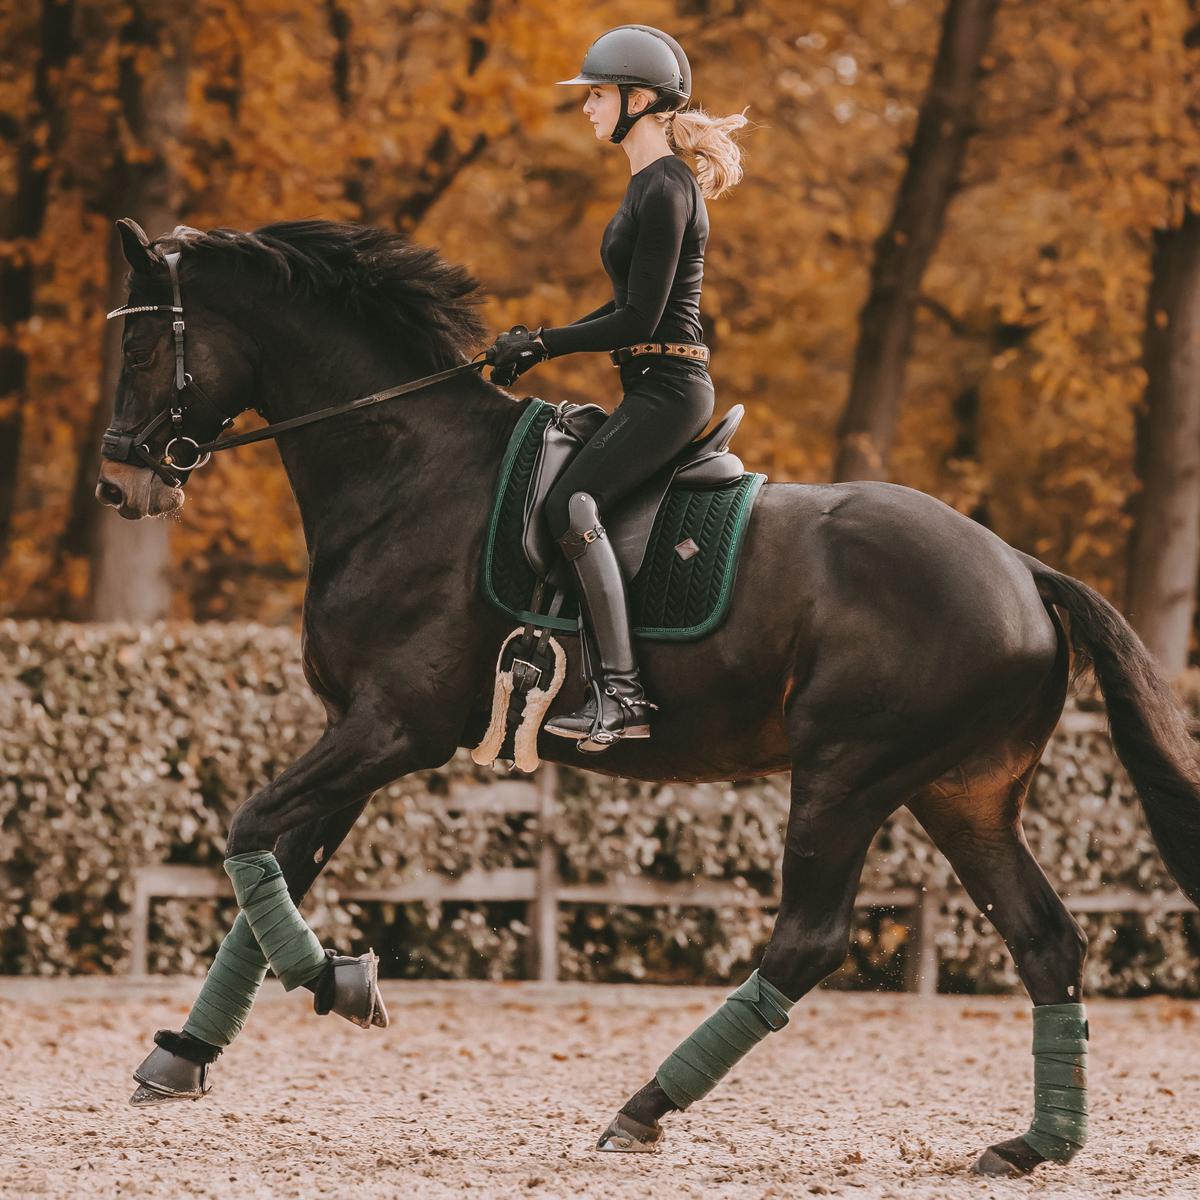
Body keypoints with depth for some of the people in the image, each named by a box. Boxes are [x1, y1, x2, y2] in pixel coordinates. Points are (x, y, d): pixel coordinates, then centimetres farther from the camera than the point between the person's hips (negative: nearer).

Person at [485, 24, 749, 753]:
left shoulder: (663, 189, -14)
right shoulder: (653, 183, 17)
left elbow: (638, 320, -18)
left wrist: (542, 341, -11)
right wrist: (543, 347, 14)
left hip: (669, 387, -11)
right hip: (657, 388, 11)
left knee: (573, 502, -25)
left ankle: (621, 692, -29)